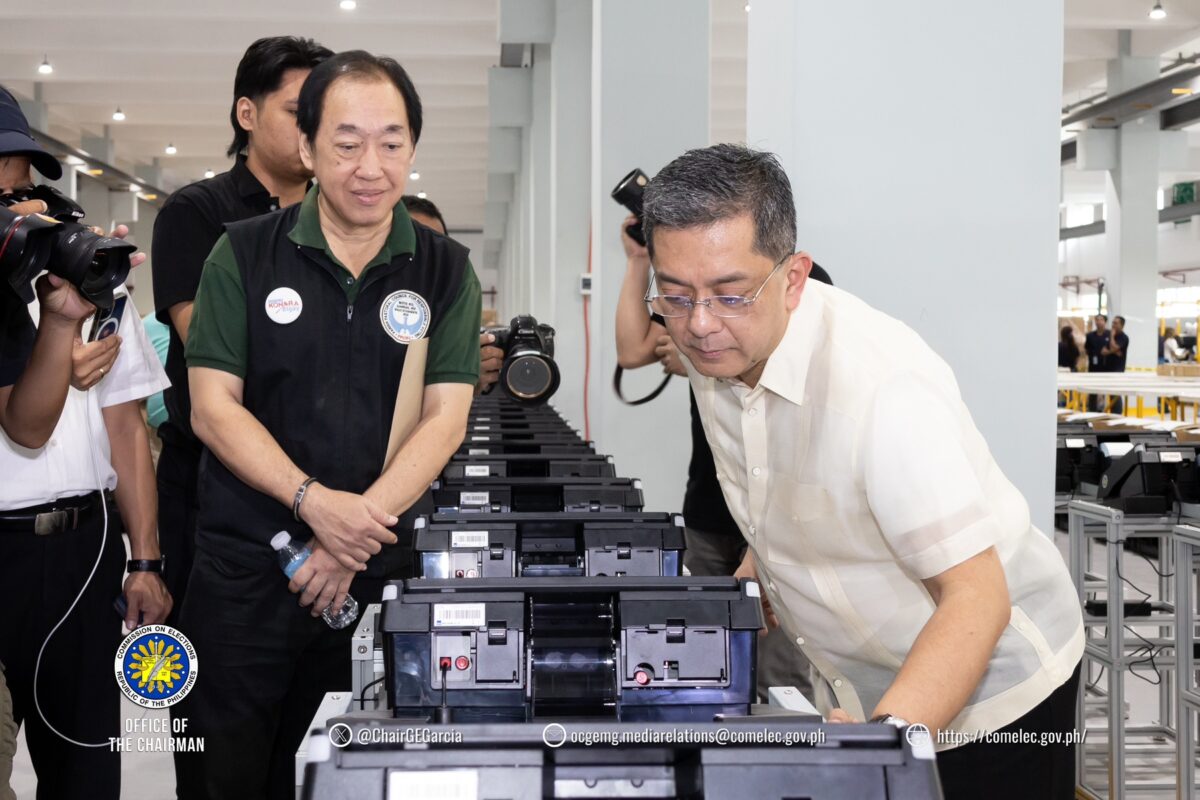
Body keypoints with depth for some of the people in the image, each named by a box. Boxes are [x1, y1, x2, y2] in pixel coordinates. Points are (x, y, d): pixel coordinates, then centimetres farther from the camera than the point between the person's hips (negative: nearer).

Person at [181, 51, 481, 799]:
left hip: (380, 567, 1)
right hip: (246, 566, 0)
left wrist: (358, 527, -17)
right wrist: (315, 502, -19)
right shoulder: (245, 255, -1)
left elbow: (444, 419, -5)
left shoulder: (446, 271, 1)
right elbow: (214, 407, -5)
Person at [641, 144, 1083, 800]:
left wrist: (886, 734, -45)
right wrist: (758, 566, -1)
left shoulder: (884, 386, -32)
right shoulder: (715, 348, -8)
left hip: (986, 684, -6)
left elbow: (976, 597, -33)